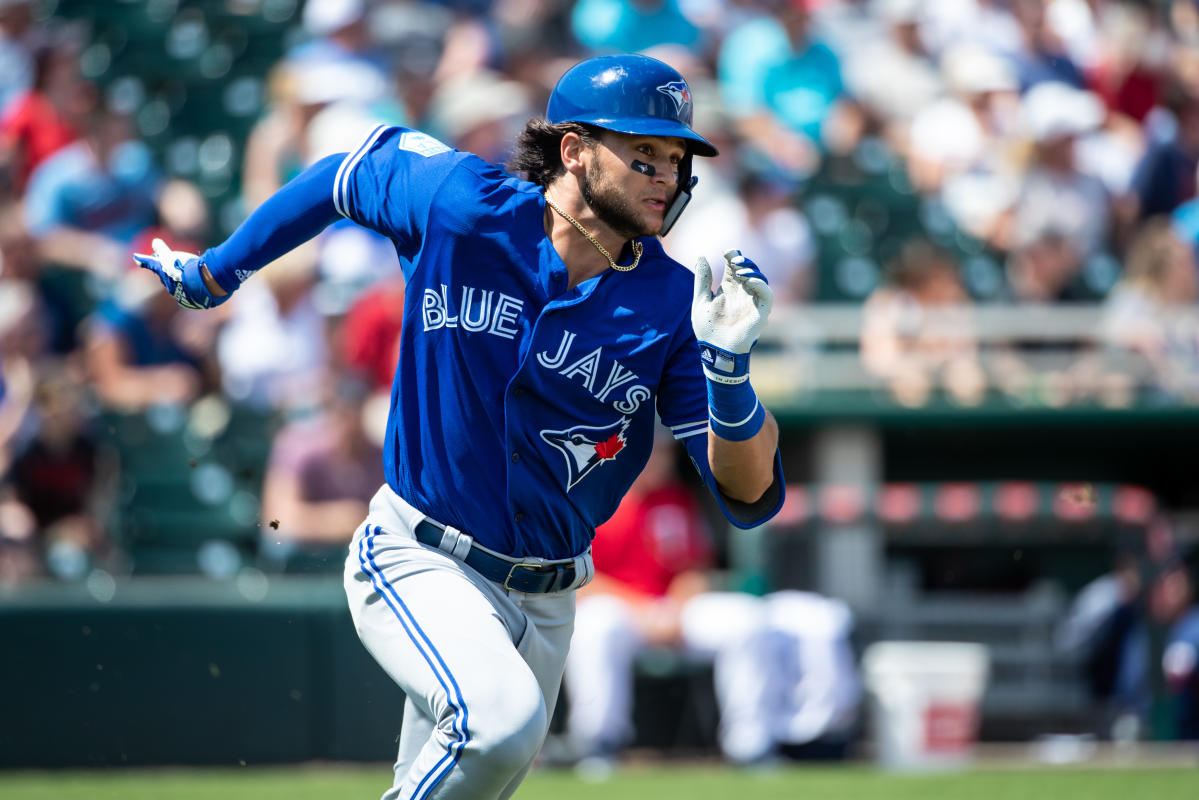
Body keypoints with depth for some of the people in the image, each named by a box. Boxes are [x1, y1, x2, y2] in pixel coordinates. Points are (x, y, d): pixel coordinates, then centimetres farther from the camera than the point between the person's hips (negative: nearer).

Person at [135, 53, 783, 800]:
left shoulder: (674, 303, -7)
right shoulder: (462, 207, -12)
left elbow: (750, 495, -11)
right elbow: (353, 170, 10)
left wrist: (730, 362, -29)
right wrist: (214, 274, 20)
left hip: (544, 600, 4)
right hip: (420, 566, -4)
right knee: (500, 718, -32)